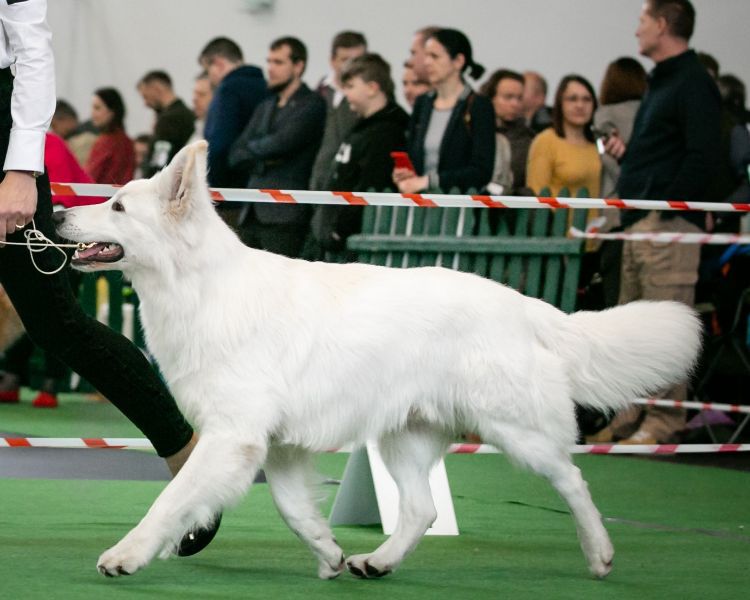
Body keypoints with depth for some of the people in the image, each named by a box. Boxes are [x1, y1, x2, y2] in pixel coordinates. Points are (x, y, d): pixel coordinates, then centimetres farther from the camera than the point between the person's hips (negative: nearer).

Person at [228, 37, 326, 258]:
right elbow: (235, 156, 15)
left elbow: (283, 142, -15)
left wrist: (252, 148, 4)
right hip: (253, 214, 7)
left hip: (286, 215, -7)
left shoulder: (312, 105, -2)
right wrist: (263, 159, -4)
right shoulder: (264, 108, 22)